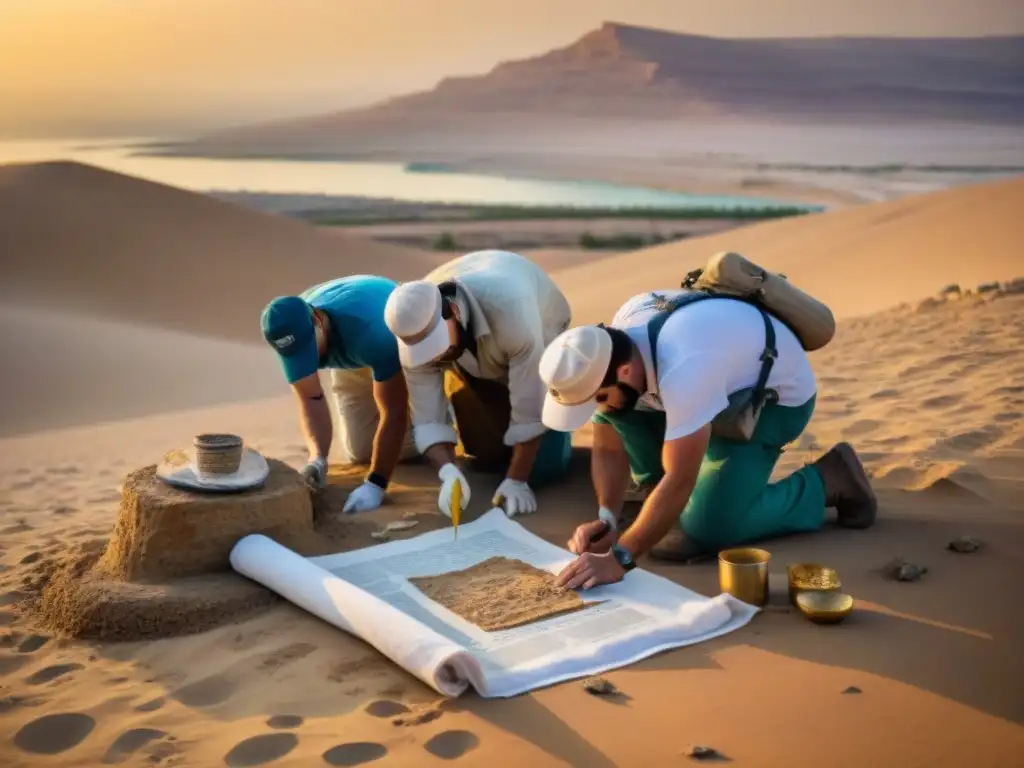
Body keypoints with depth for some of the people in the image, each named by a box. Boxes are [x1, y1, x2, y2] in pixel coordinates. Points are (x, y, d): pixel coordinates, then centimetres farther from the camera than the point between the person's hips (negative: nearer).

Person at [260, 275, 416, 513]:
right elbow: (311, 400, -21)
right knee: (358, 453, 2)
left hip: (407, 349, -4)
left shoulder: (370, 328, -46)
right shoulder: (292, 335, -29)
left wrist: (375, 484, -46)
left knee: (406, 445, -9)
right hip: (350, 358, 4)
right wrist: (318, 458, -39)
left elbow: (395, 413, -42)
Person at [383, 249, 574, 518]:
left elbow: (530, 406, -38)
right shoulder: (414, 335, -32)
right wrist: (449, 472, -48)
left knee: (542, 467, -8)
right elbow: (428, 419, -29)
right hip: (471, 360, 3)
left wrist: (517, 480, -35)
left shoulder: (509, 309, -46)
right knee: (488, 457, 5)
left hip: (536, 339, -3)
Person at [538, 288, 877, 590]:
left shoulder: (683, 368, -41)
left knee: (703, 531, -18)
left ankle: (827, 481, -1)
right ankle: (667, 502, 6)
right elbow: (609, 449, -9)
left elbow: (679, 480, -38)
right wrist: (605, 518, -24)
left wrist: (619, 557, -38)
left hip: (776, 395, -7)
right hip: (726, 381, 7)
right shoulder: (614, 346, -17)